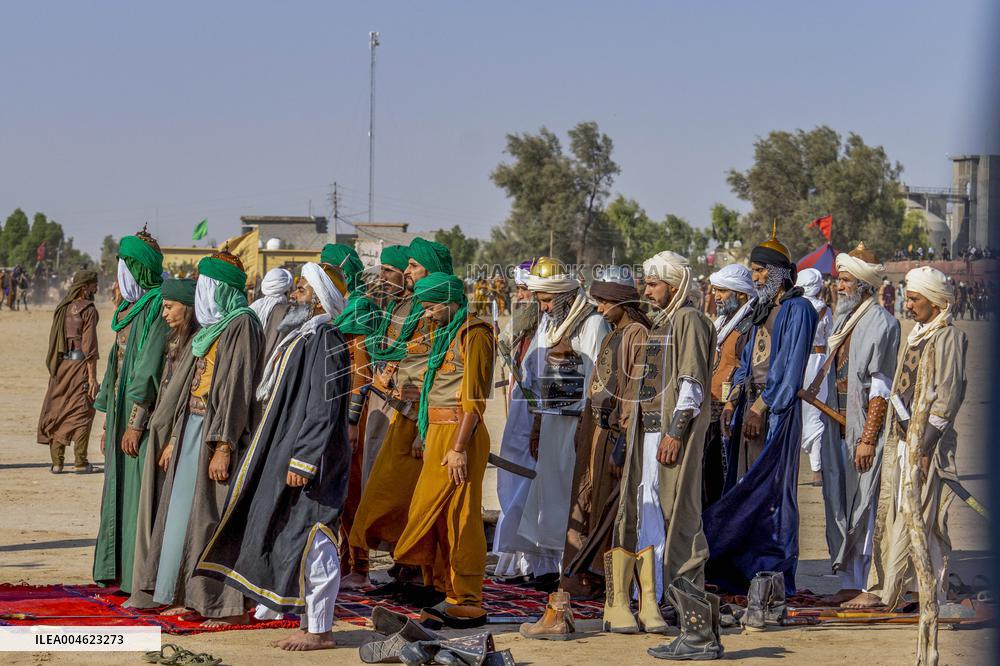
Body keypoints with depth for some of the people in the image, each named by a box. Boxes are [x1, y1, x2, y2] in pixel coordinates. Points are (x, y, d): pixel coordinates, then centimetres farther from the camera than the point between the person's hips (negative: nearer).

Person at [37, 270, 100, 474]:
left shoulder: (62, 308, 9)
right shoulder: (88, 310, -9)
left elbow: (53, 340, 9)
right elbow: (89, 346, -13)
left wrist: (53, 368, 13)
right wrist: (92, 377, -12)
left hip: (60, 364, 6)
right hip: (80, 364, -6)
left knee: (57, 412, 9)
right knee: (82, 412, 2)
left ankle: (56, 461, 8)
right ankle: (80, 462, 2)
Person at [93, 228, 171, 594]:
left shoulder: (158, 309, -14)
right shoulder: (129, 309, 15)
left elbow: (150, 371, -20)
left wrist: (135, 423, -22)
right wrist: (109, 423, 19)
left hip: (144, 413, -10)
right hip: (121, 412, 10)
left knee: (139, 492, -7)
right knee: (118, 491, 12)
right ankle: (119, 570, 19)